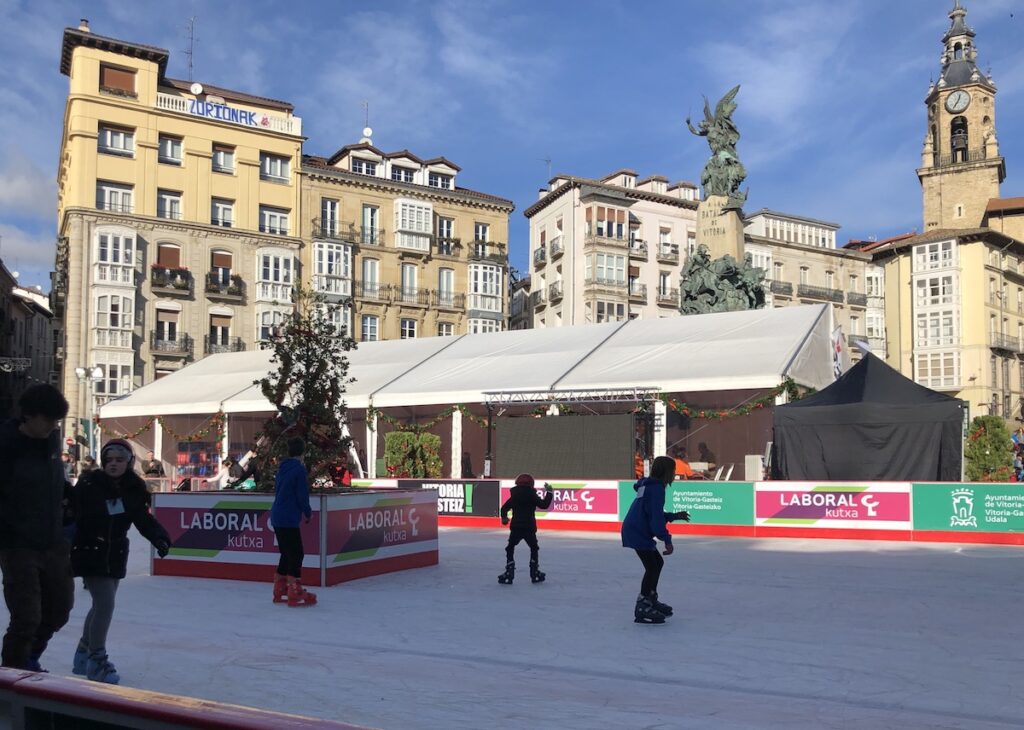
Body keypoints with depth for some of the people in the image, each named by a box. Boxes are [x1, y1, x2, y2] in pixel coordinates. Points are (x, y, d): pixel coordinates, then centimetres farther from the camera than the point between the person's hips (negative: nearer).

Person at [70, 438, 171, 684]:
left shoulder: (133, 489, -2)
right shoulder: (88, 485, -15)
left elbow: (144, 520, 2)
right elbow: (72, 515, -17)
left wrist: (160, 538, -14)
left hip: (115, 555, 6)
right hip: (89, 553, -6)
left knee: (101, 605, 18)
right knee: (105, 604, -13)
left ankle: (83, 654, 38)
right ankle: (97, 661, 2)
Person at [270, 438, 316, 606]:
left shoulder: (282, 468, 11)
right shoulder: (299, 469, -14)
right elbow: (302, 496, -16)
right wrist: (308, 512, 1)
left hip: (277, 517, 8)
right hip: (289, 519, -8)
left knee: (287, 553, 17)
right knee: (296, 554, -1)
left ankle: (279, 592, 22)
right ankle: (295, 594, -1)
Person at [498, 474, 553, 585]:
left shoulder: (514, 496, 3)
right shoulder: (532, 496, -3)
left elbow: (504, 508, 5)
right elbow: (544, 505, -6)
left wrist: (504, 517, 26)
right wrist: (549, 493, 7)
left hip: (516, 527, 0)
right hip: (530, 528, 0)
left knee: (510, 549, 10)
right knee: (534, 548, 20)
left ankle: (509, 574, -4)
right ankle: (535, 573, 19)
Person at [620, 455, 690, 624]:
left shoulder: (650, 486, 14)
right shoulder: (656, 488, -17)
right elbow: (656, 518, -23)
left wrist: (674, 516, 20)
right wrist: (667, 540, -22)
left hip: (636, 532, 11)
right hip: (638, 534, -11)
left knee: (657, 562, 20)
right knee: (652, 567, -10)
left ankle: (651, 600, 31)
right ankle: (642, 607, -8)